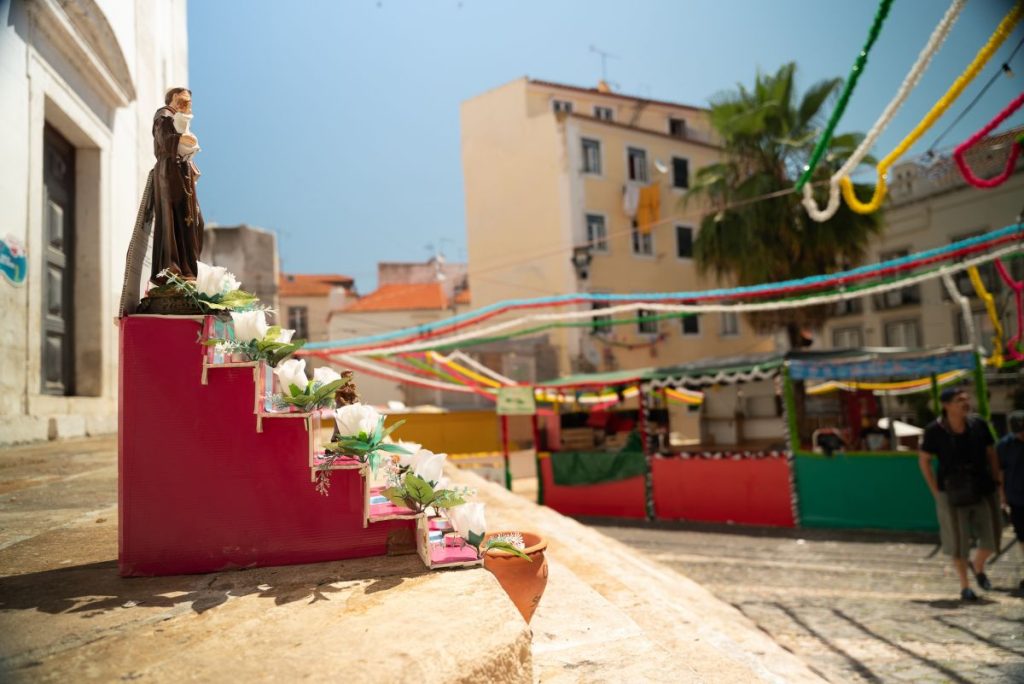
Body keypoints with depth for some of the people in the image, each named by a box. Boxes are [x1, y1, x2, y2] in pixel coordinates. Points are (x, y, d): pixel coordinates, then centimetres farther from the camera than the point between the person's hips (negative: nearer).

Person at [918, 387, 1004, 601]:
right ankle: (964, 586, 24)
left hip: (983, 490, 3)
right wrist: (936, 491, -7)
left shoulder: (978, 425, -6)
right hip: (953, 493, -3)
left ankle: (978, 567, 37)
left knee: (992, 537, 5)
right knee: (958, 540, 5)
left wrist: (997, 481, 3)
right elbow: (924, 460, -3)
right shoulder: (934, 430, -13)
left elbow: (990, 454, 7)